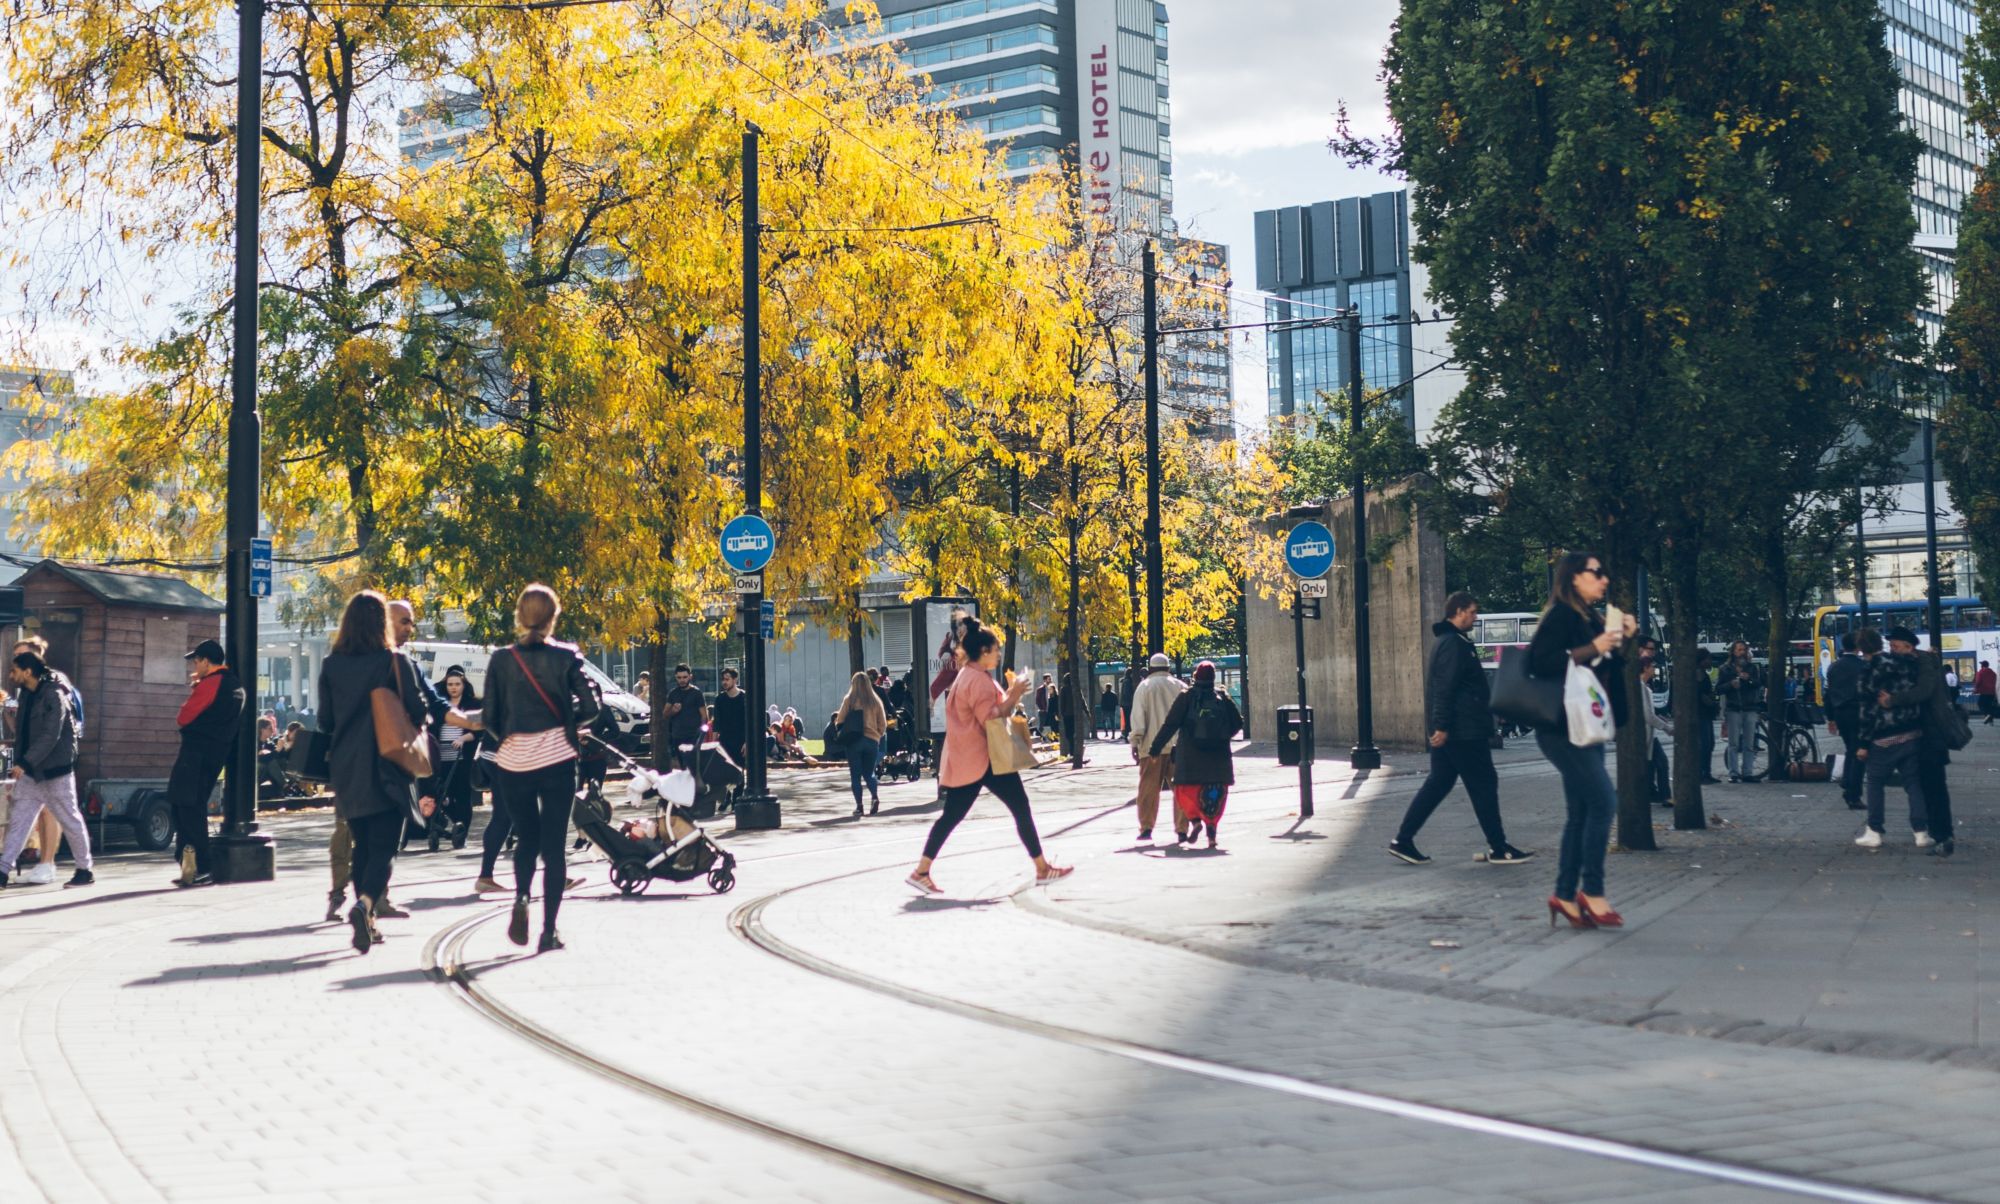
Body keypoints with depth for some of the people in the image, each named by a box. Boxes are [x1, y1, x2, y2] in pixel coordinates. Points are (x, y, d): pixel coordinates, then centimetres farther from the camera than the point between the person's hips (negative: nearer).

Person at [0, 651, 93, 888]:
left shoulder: (53, 696, -17)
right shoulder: (26, 694, 8)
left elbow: (50, 736, -24)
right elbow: (23, 731, 15)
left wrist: (24, 762, -28)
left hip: (55, 770, -7)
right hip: (30, 771, 8)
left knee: (70, 820, 2)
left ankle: (85, 870, 13)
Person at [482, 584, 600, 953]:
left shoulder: (501, 660, -2)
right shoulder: (565, 657, -4)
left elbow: (489, 718, -2)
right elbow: (590, 707, -7)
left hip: (514, 760, 1)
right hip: (556, 759, -1)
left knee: (526, 838, 19)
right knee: (553, 845, 5)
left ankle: (521, 896, -7)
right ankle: (548, 932, 2)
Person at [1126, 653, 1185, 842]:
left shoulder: (1144, 687, 1)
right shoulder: (1180, 687, 8)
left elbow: (1138, 717, -6)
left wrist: (1135, 742, -5)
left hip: (1152, 746, -2)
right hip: (1178, 746, 2)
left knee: (1149, 788, 5)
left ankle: (1146, 828, 5)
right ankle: (1181, 830, 1)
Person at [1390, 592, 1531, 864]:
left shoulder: (1448, 642, 19)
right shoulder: (1454, 644, -15)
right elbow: (1445, 688, -22)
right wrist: (1442, 726, -26)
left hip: (1447, 731, 10)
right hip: (1462, 730, -10)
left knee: (1438, 783, 11)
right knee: (1483, 783, -3)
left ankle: (1403, 841, 9)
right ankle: (1498, 848, 3)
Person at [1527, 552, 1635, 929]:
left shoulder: (1589, 618, 16)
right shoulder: (1561, 616, -11)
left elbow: (1608, 670, 23)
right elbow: (1539, 661, -23)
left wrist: (1622, 640, 8)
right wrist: (1591, 650, -22)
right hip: (1563, 728, -10)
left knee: (1580, 813, 9)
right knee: (1603, 802, -13)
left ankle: (1565, 895, 13)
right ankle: (1592, 890, -4)